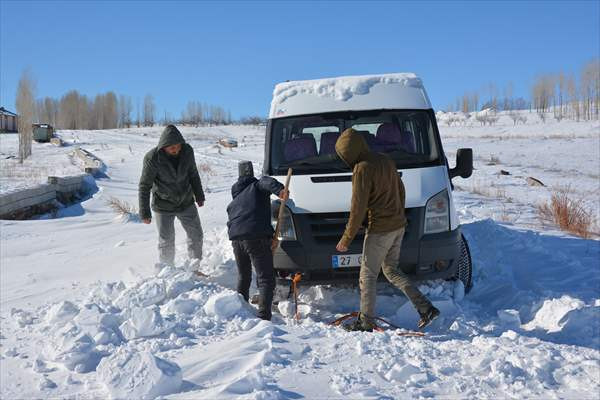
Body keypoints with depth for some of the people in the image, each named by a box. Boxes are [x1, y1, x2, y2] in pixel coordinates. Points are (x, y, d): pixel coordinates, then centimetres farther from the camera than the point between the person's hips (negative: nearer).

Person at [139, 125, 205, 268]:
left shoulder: (187, 151, -14)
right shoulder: (152, 158, -25)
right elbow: (144, 186, -17)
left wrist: (199, 195, 15)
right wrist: (144, 213, -14)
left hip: (186, 203, 4)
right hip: (163, 207, -4)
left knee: (196, 235, 12)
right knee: (166, 241, 4)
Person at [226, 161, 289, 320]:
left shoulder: (234, 200, 30)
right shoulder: (257, 185, 13)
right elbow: (267, 182, -11)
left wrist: (269, 236, 15)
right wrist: (280, 189, -33)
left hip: (236, 239, 6)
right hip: (256, 238, -6)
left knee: (243, 277, 25)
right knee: (266, 279, -5)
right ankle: (264, 316, -19)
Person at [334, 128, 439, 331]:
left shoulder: (362, 170, -17)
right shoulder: (386, 160, 9)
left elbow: (358, 208, -18)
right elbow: (401, 191, 17)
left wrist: (346, 239, -11)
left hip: (379, 230, -9)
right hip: (399, 226, 9)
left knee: (368, 275, 4)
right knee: (391, 269, 20)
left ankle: (366, 322, 11)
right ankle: (426, 308, 13)